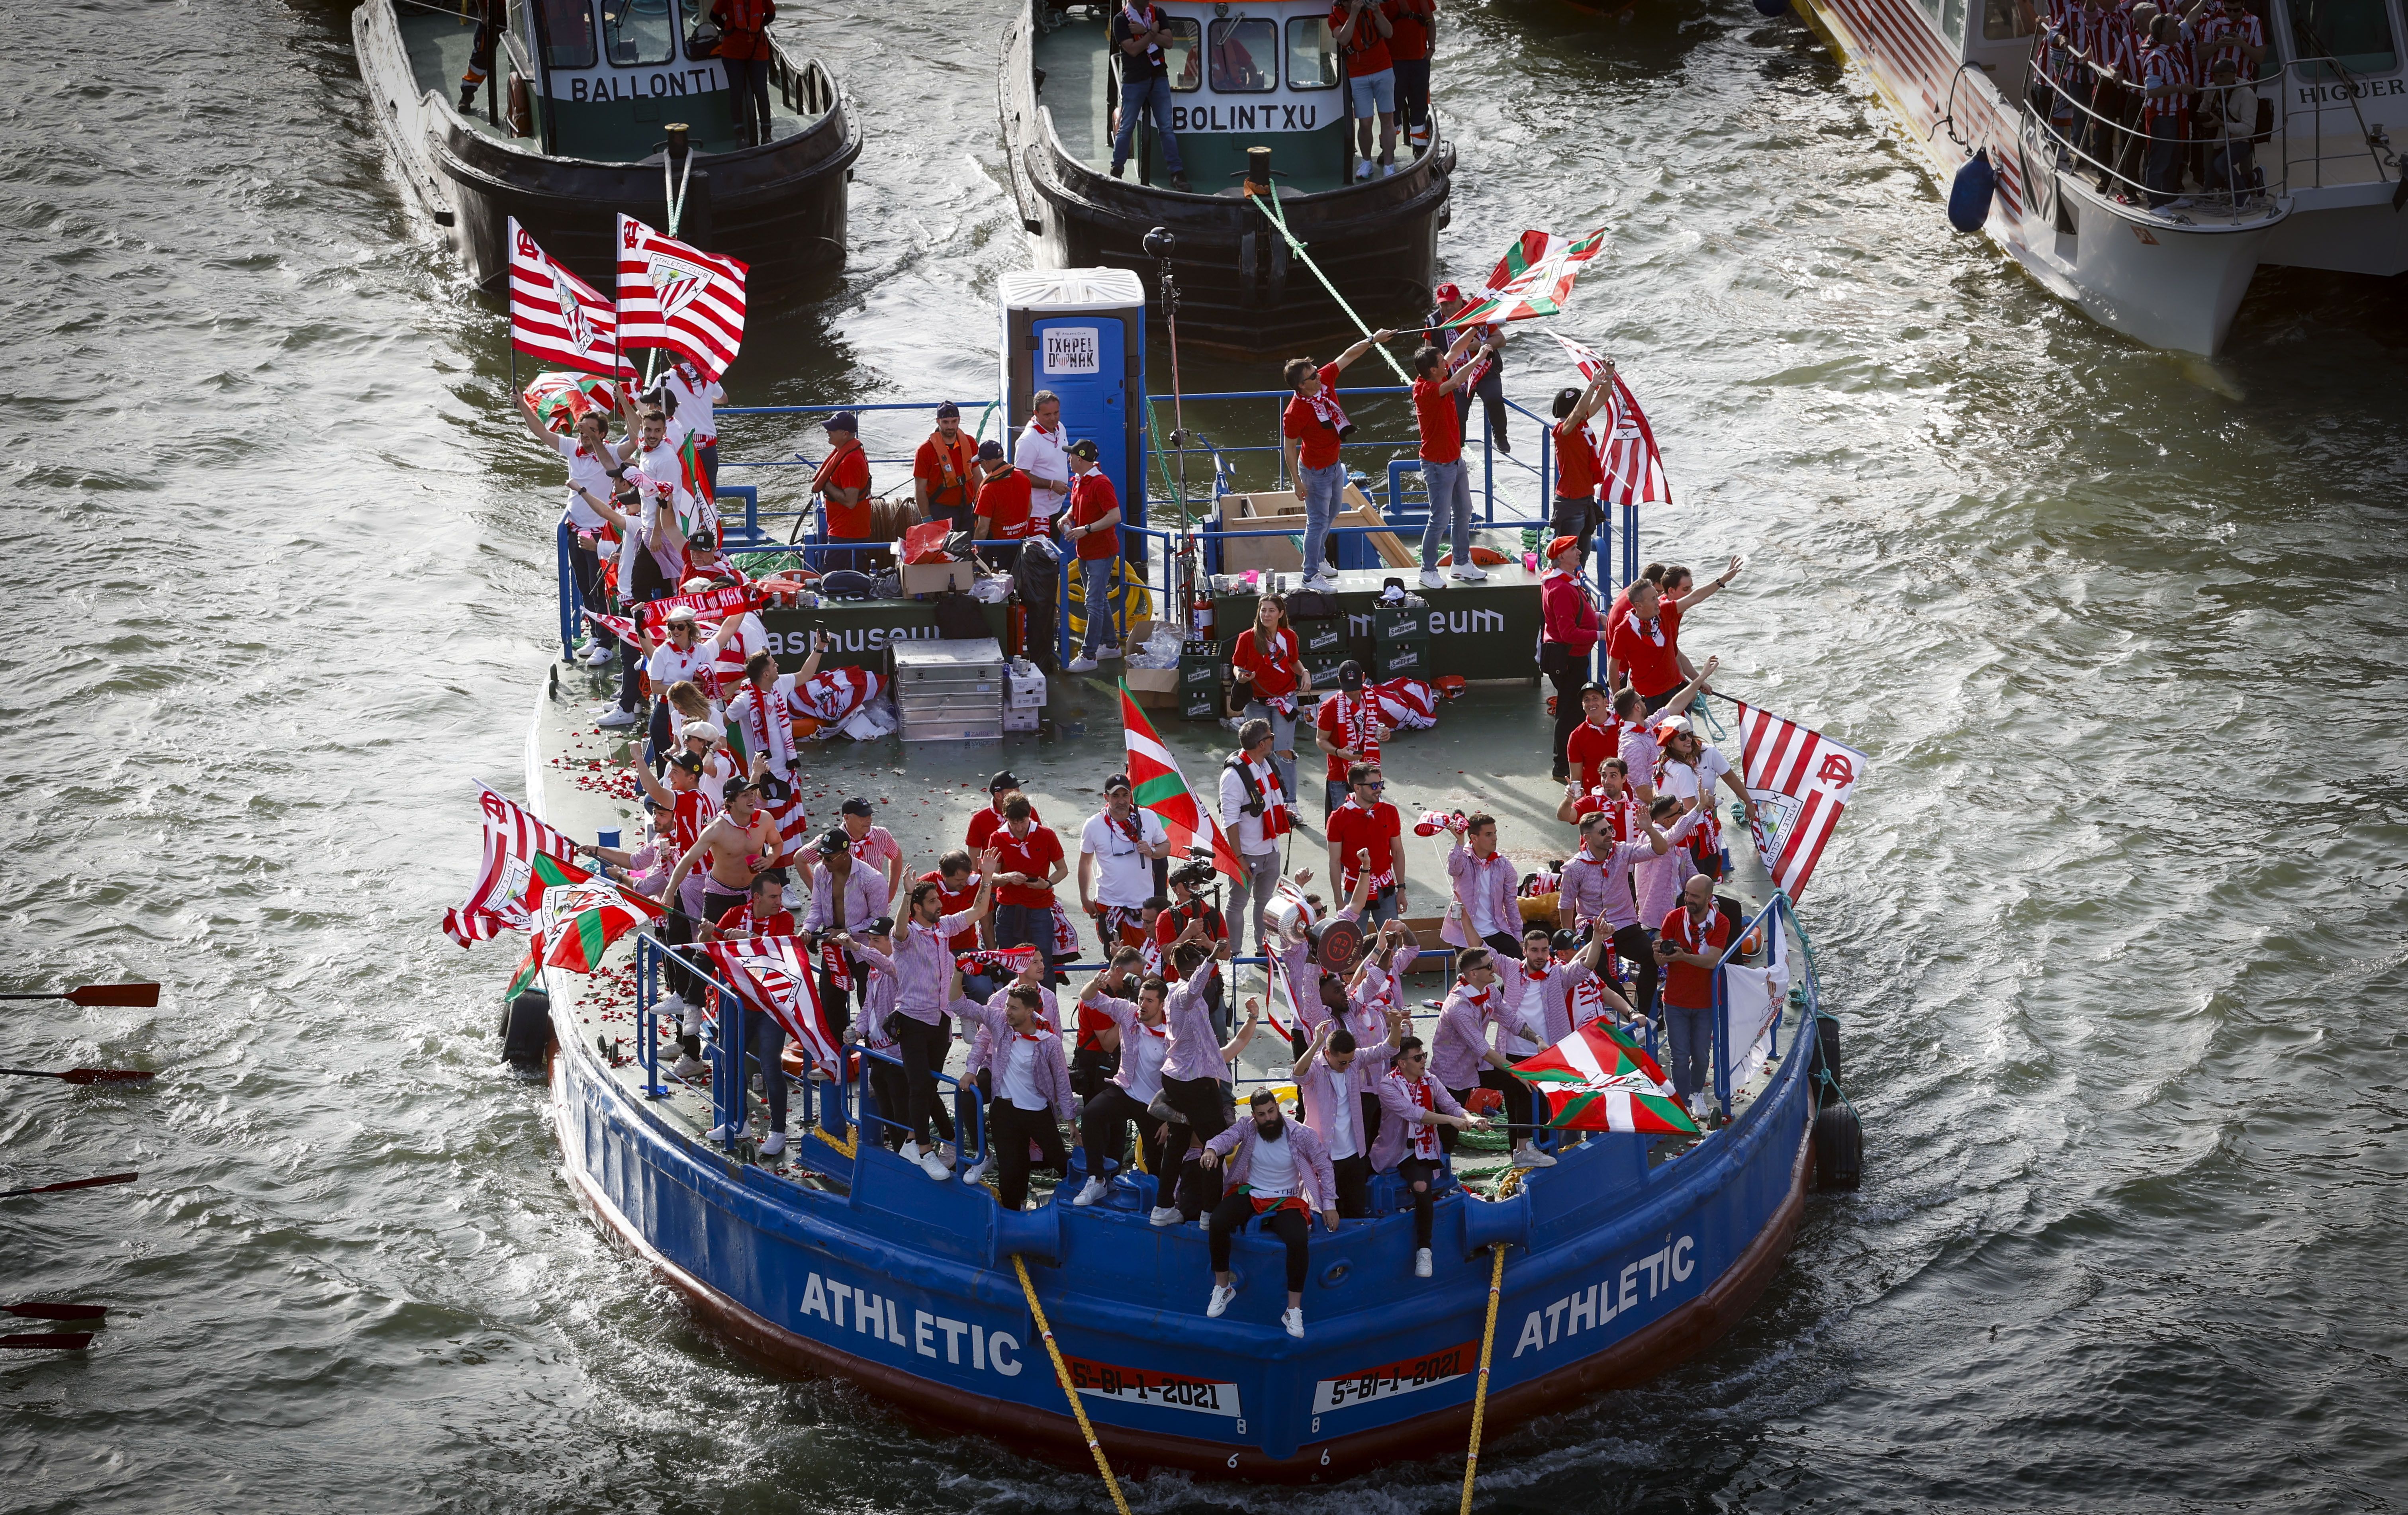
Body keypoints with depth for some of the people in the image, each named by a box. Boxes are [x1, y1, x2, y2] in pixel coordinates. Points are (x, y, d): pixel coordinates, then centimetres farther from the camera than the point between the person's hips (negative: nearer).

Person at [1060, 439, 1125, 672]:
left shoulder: (1100, 483, -20)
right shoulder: (1078, 481, 10)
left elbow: (1115, 516, -25)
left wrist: (1086, 529, -27)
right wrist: (1068, 517, 5)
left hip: (1102, 552, -10)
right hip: (1085, 551, 10)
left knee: (1094, 603, -10)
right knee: (1099, 600, 19)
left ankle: (1089, 656, -10)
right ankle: (1111, 644, 32)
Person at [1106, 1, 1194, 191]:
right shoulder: (1121, 20, -6)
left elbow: (1169, 42, -4)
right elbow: (1133, 49, -16)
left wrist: (1144, 32, -13)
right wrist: (1152, 32, -11)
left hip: (1159, 78, 3)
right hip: (1134, 81, -3)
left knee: (1166, 128, 1)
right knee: (1127, 128, 3)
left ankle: (1177, 174, -1)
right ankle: (1116, 171, 15)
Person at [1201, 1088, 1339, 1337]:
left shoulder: (1301, 1134, -8)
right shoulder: (1247, 1128, -4)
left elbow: (1324, 1167, 3)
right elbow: (1226, 1138, -23)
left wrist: (1330, 1205, 1)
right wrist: (1212, 1149, -47)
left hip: (1286, 1200, -2)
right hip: (1250, 1194, 2)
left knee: (1298, 1240, -32)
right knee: (1218, 1222, -28)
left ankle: (1294, 1310, -19)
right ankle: (1222, 1287, -8)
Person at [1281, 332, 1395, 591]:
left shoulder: (1325, 380, -13)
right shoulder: (1296, 412, -30)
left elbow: (1348, 356, -2)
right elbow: (1289, 447, -21)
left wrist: (1373, 340, -7)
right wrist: (1298, 481, -18)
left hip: (1334, 465, 8)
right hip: (1316, 471, -8)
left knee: (1331, 514, 24)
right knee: (1318, 522, -1)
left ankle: (1319, 558, 43)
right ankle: (1310, 576, 9)